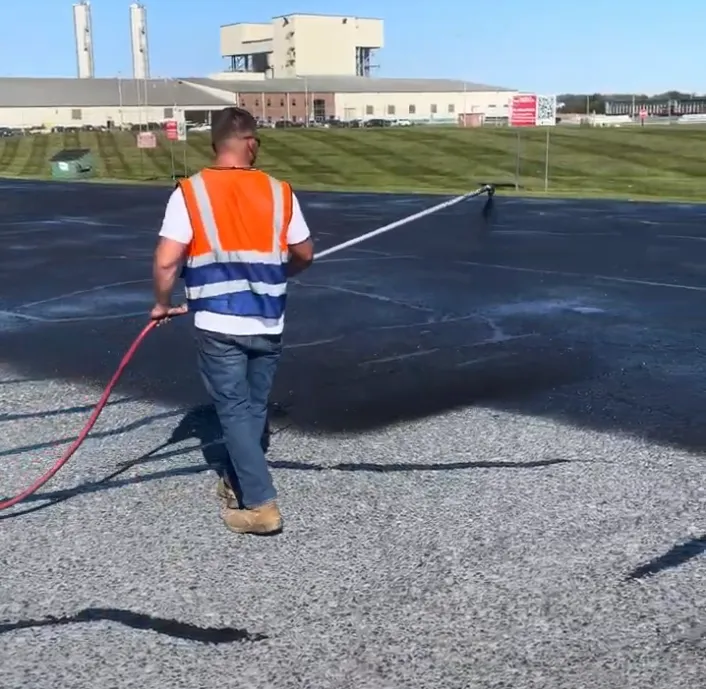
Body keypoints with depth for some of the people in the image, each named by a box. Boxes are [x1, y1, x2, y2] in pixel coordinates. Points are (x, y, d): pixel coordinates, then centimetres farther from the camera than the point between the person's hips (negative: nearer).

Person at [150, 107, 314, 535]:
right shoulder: (279, 192, 0)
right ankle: (239, 485, 34)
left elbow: (166, 261, -13)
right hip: (268, 324, 3)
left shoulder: (190, 192, -7)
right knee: (254, 408, 18)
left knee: (234, 411, 6)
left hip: (219, 324, -3)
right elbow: (304, 254, 9)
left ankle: (261, 504, 3)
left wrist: (163, 304, 5)